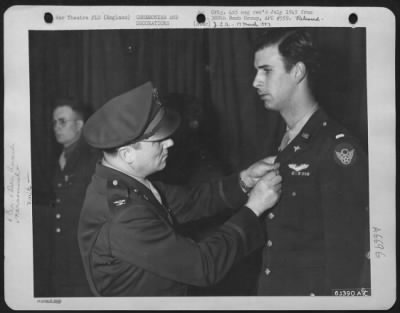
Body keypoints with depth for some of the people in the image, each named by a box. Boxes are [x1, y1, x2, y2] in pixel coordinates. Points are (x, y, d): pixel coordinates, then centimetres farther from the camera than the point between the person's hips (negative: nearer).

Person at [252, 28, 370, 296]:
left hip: (314, 290, -8)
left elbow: (346, 254, -19)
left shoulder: (338, 149, -18)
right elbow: (279, 232, 10)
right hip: (274, 287, 8)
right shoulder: (286, 144, 6)